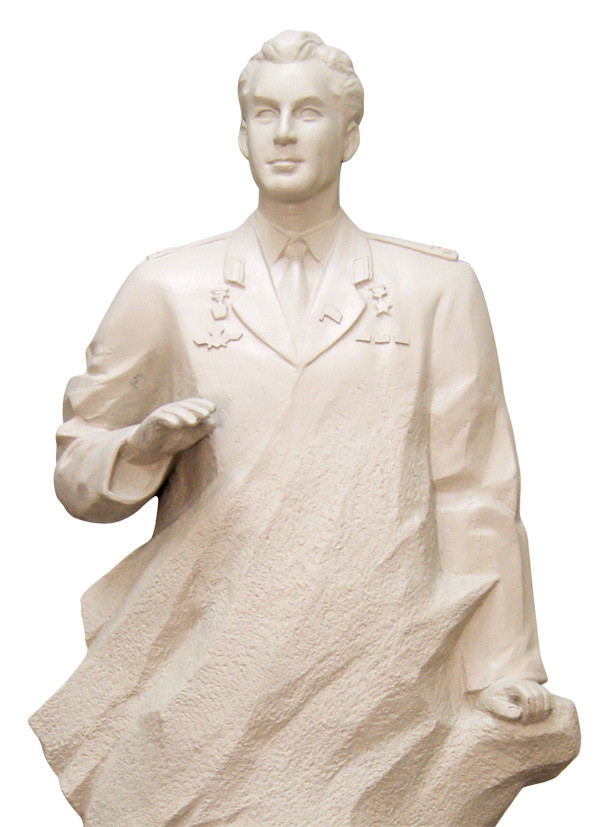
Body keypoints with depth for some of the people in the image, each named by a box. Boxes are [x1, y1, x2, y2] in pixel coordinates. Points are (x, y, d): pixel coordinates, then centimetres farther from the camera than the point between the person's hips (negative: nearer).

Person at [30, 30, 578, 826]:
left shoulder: (437, 289, 7)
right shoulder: (167, 288, 8)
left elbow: (474, 491, 6)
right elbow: (77, 467, 13)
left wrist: (502, 671, 3)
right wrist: (144, 445, -9)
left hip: (379, 674, 0)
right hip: (207, 668, 1)